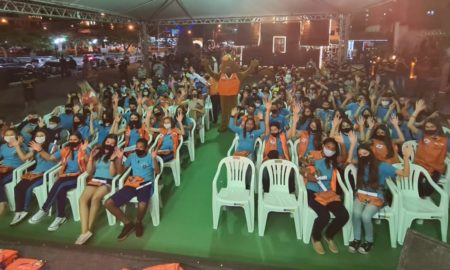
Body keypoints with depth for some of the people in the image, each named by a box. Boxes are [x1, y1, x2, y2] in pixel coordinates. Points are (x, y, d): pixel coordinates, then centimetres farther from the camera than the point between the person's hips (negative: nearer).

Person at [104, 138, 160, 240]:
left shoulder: (150, 157, 3)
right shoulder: (132, 156, 17)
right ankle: (128, 223, 2)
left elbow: (157, 171, -12)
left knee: (142, 205, -38)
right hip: (131, 184, 5)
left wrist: (154, 159, -27)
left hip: (145, 184, -5)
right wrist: (120, 158, 1)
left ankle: (138, 223, -3)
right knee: (108, 203, -11)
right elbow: (121, 171, 17)